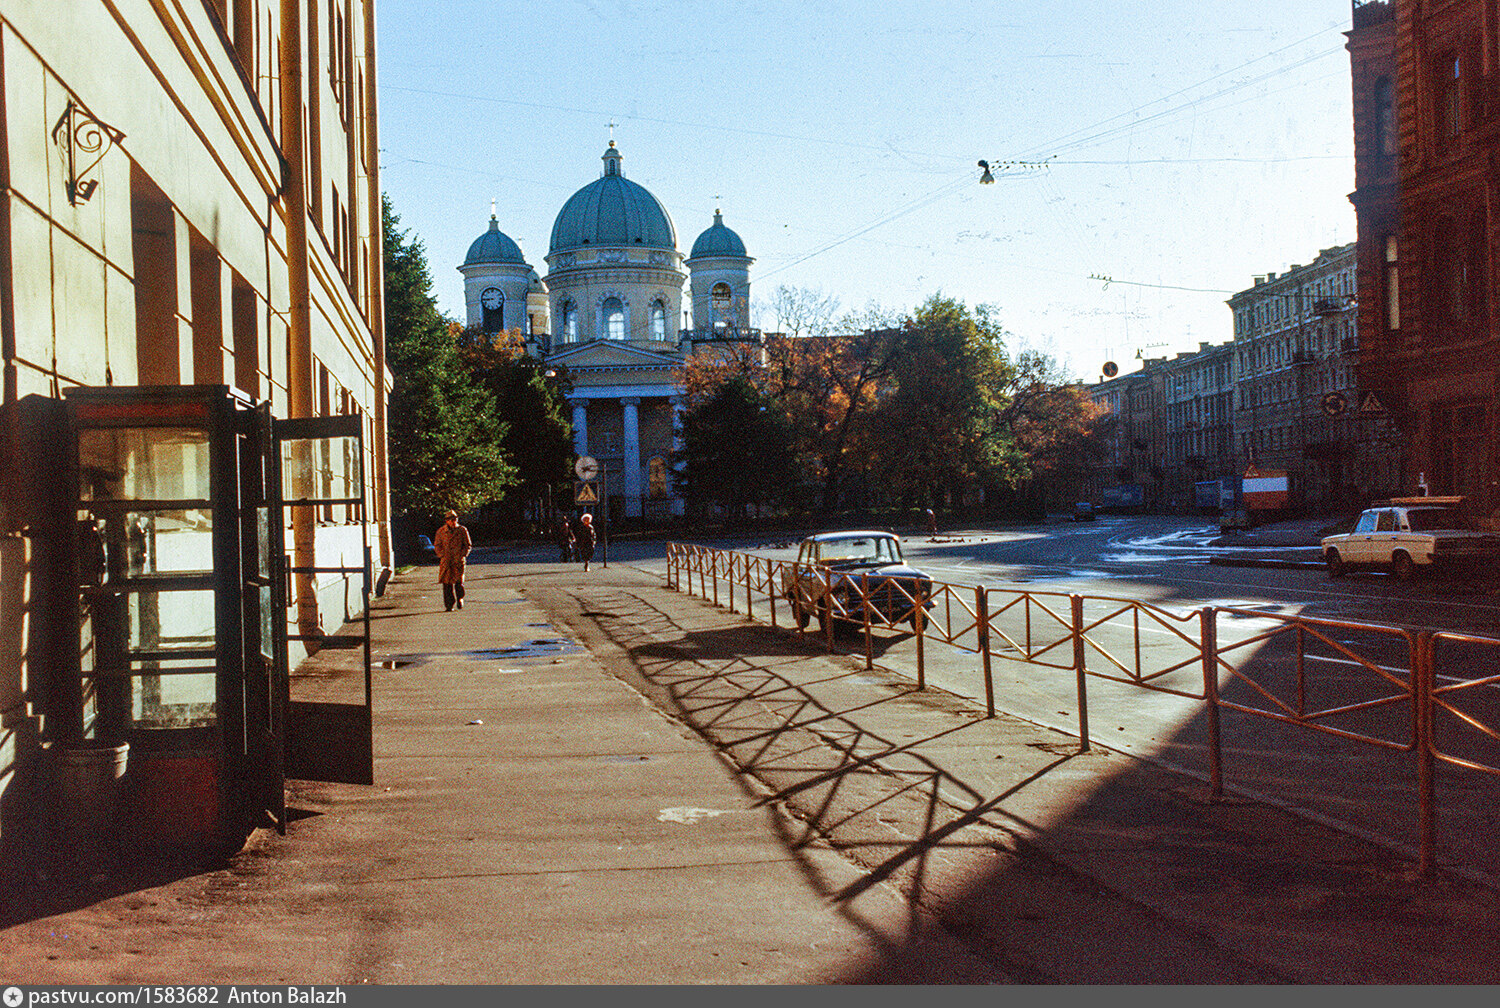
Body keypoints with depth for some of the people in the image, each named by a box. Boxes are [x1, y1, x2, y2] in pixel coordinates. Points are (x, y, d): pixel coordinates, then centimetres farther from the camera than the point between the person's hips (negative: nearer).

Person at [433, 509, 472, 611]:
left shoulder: (462, 530, 3)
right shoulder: (441, 531, 5)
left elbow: (468, 545, 8)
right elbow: (437, 546, 11)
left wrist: (462, 556, -4)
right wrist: (443, 556, -2)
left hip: (458, 561, -1)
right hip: (446, 562, 1)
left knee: (458, 582, -7)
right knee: (447, 583, -1)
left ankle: (460, 599, 20)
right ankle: (449, 605, 6)